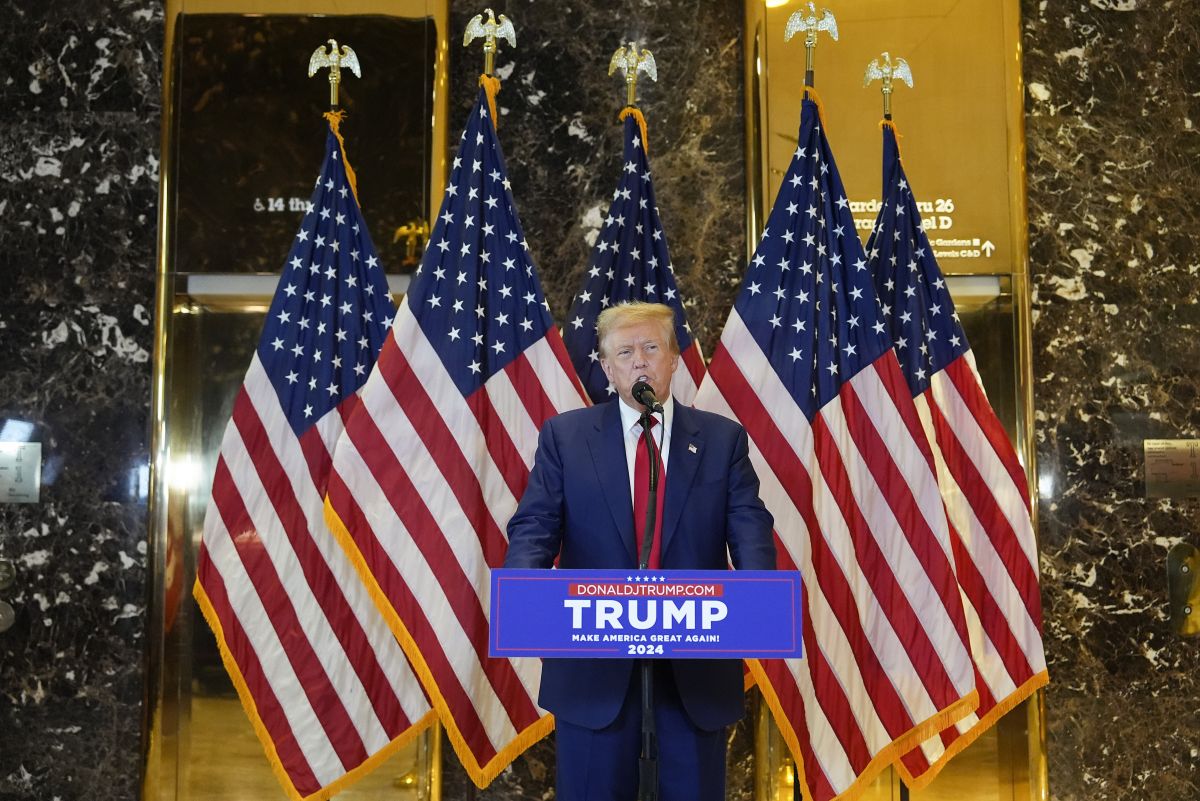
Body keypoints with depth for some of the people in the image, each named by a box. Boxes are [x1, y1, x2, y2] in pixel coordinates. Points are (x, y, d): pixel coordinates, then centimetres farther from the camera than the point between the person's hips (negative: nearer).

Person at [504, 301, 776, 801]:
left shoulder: (723, 439, 6)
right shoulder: (564, 435, 5)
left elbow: (750, 528, -3)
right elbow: (535, 526, -2)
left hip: (696, 665, 1)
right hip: (594, 663, 0)